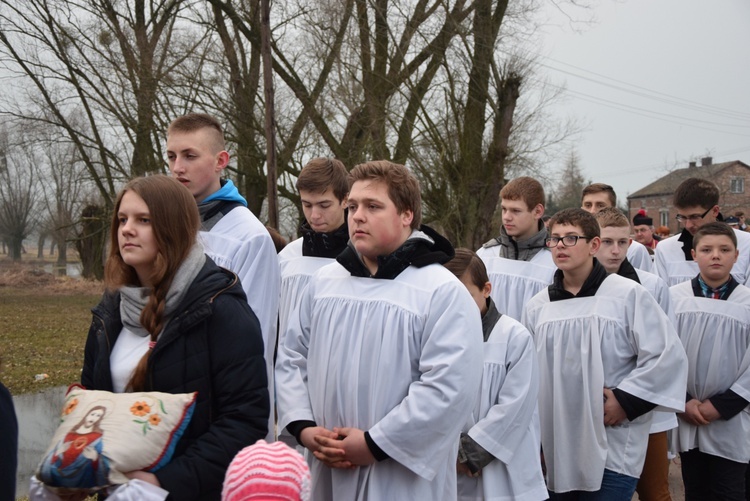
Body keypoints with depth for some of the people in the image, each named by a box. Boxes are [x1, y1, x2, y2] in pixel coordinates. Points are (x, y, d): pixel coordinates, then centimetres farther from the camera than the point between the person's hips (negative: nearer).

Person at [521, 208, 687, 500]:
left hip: (614, 449, -5)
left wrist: (627, 400, -12)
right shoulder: (537, 307, 8)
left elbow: (667, 355, -9)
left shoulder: (628, 295, -6)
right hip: (557, 448, 5)